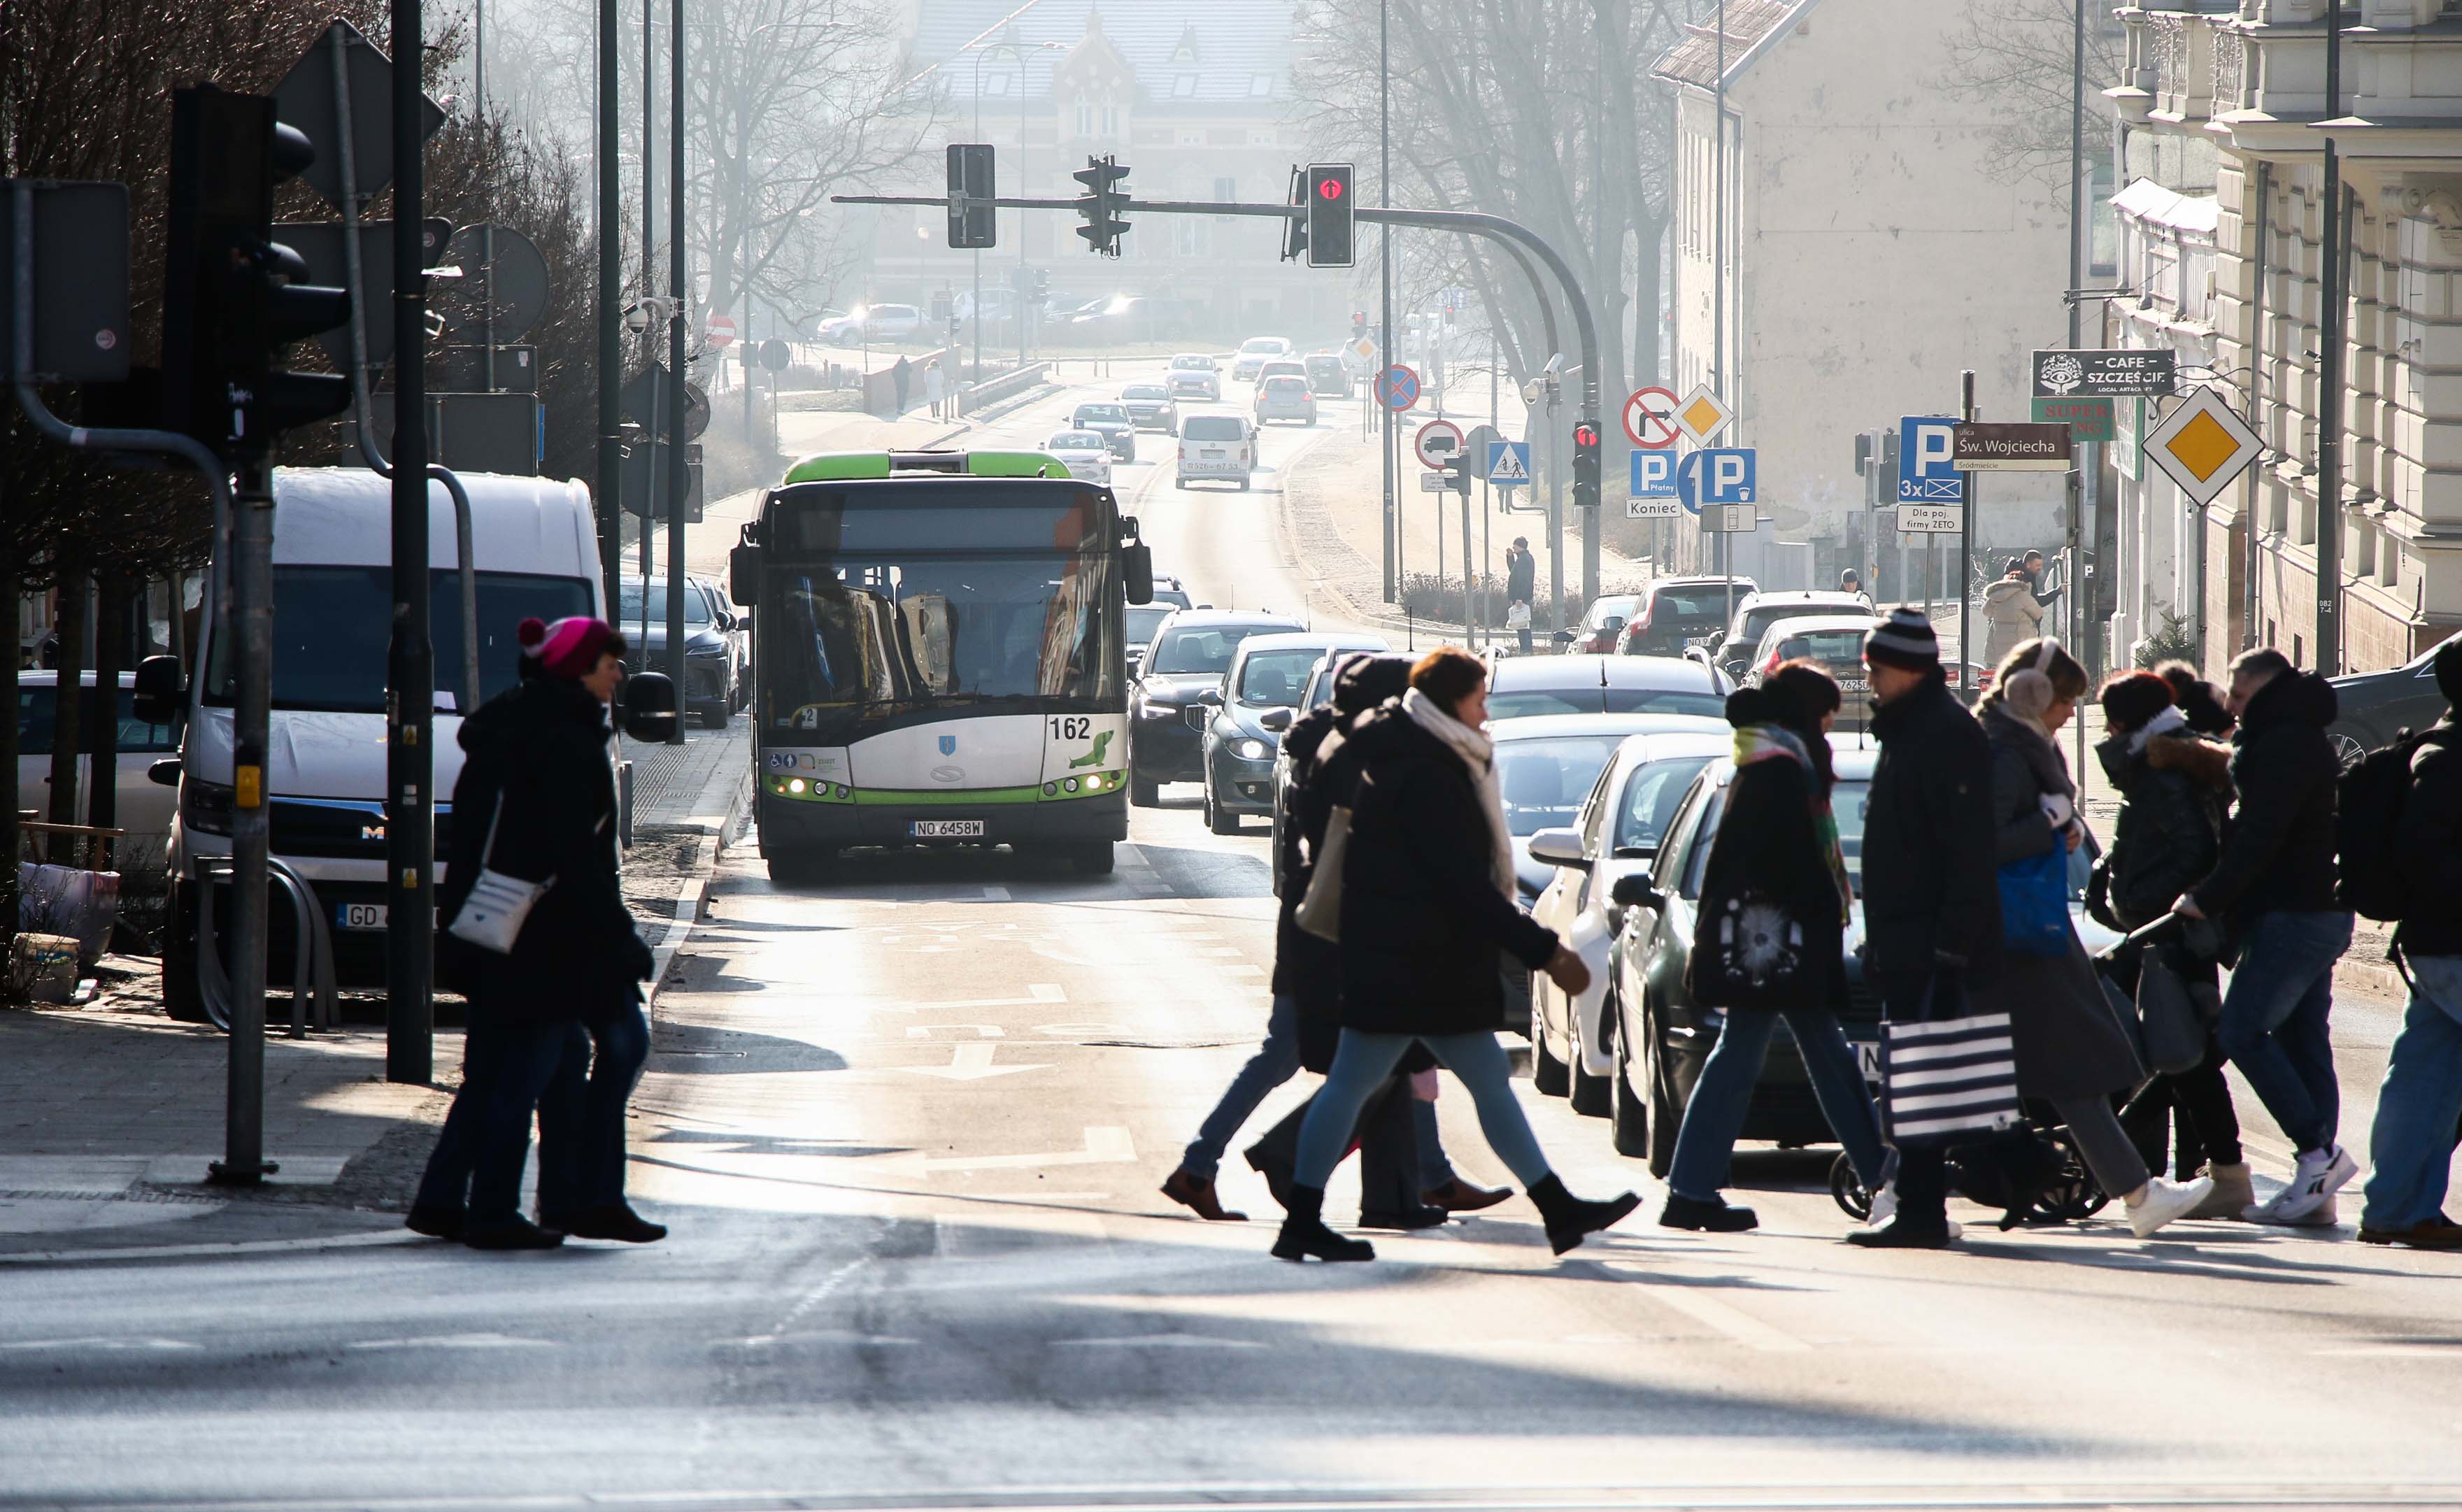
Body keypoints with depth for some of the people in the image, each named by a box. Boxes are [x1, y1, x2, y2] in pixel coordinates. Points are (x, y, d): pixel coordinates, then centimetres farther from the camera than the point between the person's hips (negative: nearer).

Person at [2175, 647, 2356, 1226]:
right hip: (2321, 912, 10)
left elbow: (2259, 836, -20)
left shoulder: (2284, 744, -13)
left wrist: (2209, 898, -17)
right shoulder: (2301, 740, 21)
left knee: (2242, 1031, -12)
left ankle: (2318, 1151, -16)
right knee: (2302, 1043, 8)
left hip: (2292, 916, -10)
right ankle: (2315, 1193, 5)